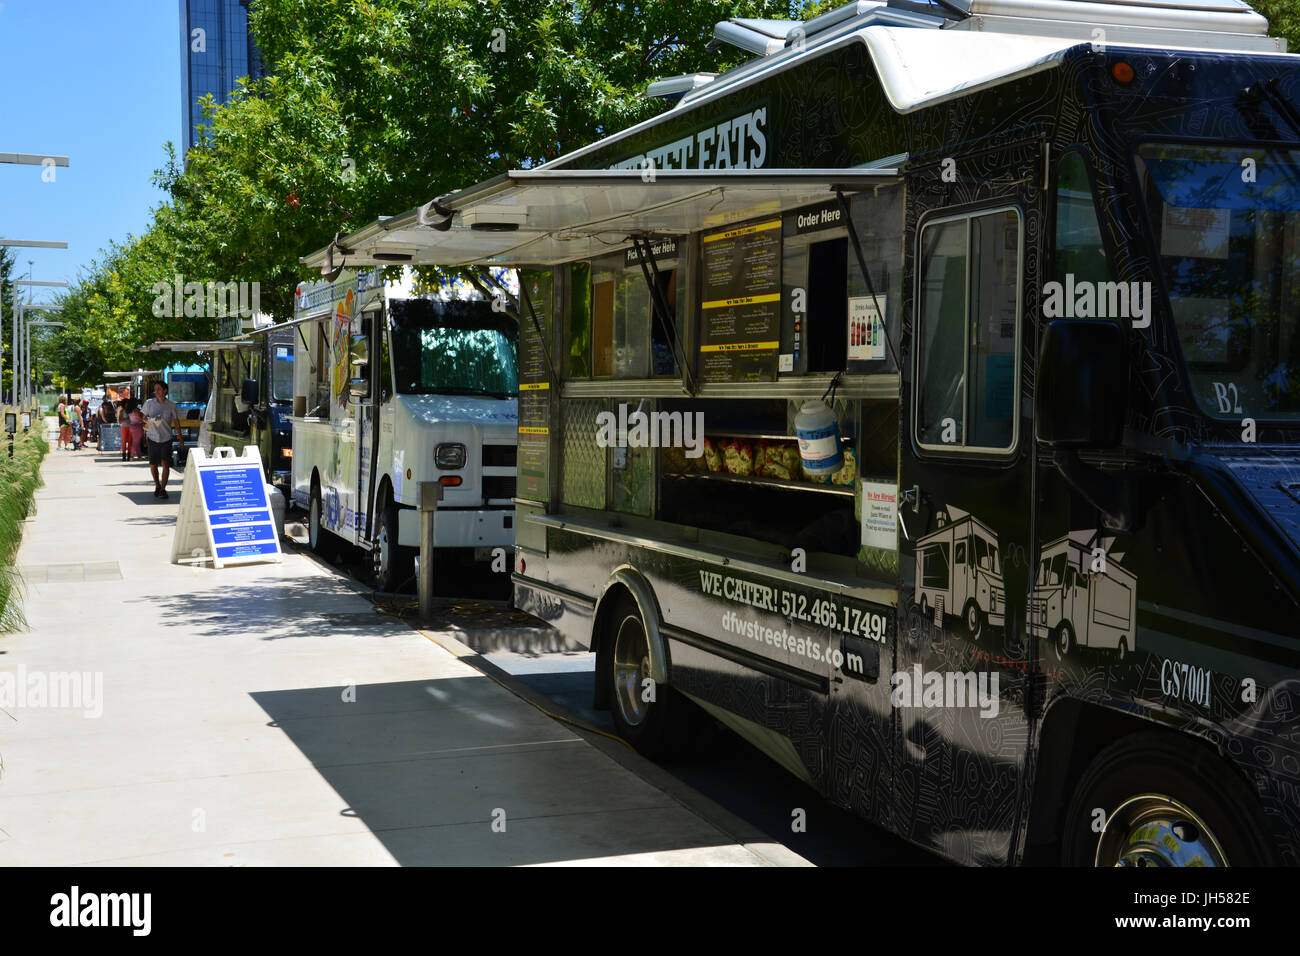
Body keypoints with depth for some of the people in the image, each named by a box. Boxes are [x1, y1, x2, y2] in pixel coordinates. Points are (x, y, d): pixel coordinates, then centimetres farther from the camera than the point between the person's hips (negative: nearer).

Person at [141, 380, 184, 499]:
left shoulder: (171, 405, -2)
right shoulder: (149, 403, 1)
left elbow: (176, 420, 7)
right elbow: (144, 417, 11)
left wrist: (179, 435, 6)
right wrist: (149, 420, -12)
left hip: (167, 438, -2)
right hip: (153, 438, 2)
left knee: (165, 464, -13)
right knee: (153, 465, 8)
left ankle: (163, 489, -8)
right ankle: (157, 486, 30)